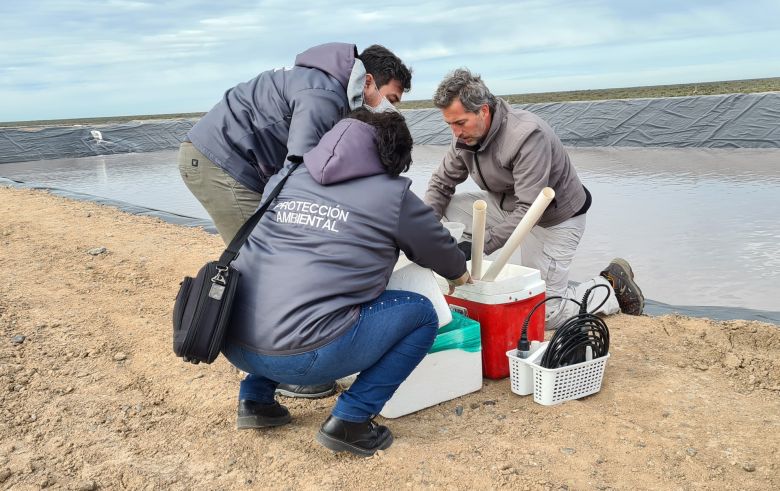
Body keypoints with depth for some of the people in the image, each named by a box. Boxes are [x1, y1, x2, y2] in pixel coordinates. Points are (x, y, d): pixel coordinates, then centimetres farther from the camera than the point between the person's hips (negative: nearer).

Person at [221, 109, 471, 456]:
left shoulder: (287, 178, 15)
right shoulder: (393, 196, 3)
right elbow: (441, 250, 19)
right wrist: (459, 274, 44)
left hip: (233, 341, 6)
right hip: (301, 355, -6)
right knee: (421, 313, 10)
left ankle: (255, 398, 27)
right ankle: (349, 420, 6)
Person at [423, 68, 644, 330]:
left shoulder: (527, 135, -34)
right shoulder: (465, 135, -11)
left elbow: (529, 211, -37)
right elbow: (441, 183, -1)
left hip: (553, 219, -7)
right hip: (508, 206, 7)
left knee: (545, 314, -5)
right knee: (448, 209, -13)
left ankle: (612, 285, 18)